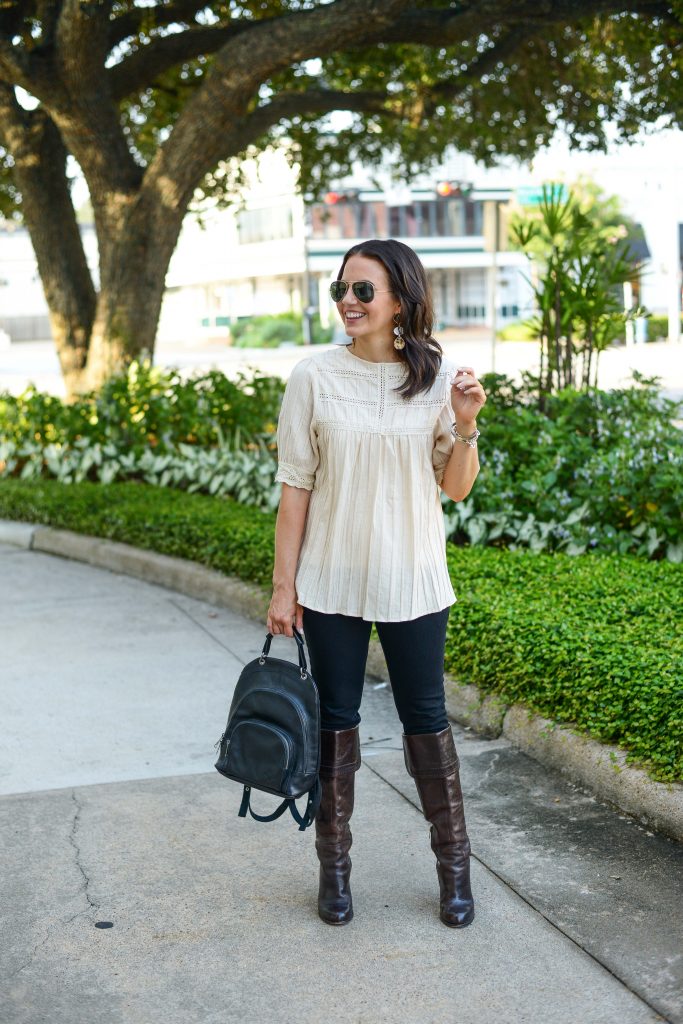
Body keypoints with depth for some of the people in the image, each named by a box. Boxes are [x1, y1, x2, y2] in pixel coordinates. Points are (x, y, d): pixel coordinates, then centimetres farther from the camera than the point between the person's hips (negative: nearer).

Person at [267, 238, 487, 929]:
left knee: (426, 719, 8)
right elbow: (295, 488, -2)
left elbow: (457, 488, 2)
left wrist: (466, 426, -16)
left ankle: (453, 865, 24)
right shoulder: (314, 378, -4)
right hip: (332, 583, 0)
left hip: (413, 581, 0)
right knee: (335, 721, 9)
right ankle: (334, 865, 25)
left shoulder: (438, 377, -2)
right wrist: (283, 586, -3)